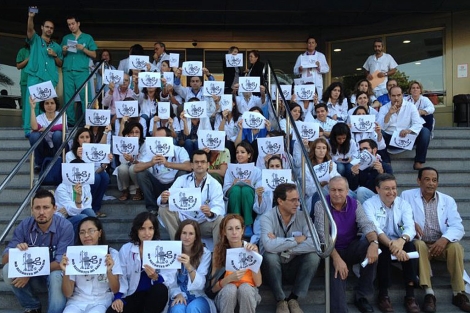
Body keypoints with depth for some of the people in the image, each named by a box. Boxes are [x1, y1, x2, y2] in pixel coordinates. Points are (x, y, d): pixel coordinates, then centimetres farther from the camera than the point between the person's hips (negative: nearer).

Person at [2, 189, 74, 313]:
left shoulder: (65, 227, -21)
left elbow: (61, 263, -24)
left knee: (56, 276, -36)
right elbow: (4, 260, -10)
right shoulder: (24, 225, -10)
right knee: (8, 269, -23)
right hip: (30, 275, 4)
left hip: (54, 272, -4)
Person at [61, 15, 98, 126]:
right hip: (67, 71, 3)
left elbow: (94, 55, 7)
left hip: (82, 71, -3)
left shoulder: (87, 37, 12)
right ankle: (70, 121, 3)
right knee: (68, 96, -1)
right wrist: (64, 51, -2)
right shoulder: (65, 38, 19)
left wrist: (83, 48, -7)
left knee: (85, 96, -10)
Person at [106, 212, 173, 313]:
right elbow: (121, 277, -1)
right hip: (133, 296, 1)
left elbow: (170, 279, -12)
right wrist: (118, 297, -18)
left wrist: (156, 277, -33)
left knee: (160, 288, -34)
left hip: (155, 296, -1)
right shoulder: (125, 249, 2)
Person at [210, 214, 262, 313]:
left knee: (245, 288, -33)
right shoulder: (219, 250, -6)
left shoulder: (251, 248, -5)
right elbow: (214, 287, -8)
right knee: (230, 288, -34)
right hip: (225, 294, 0)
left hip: (248, 291, 1)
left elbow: (258, 283, -9)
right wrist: (229, 278, -26)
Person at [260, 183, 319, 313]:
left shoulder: (302, 216, -9)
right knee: (270, 255, -33)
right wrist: (296, 240, -24)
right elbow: (269, 246, -36)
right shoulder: (267, 218, -17)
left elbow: (314, 243, -25)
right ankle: (281, 300, -12)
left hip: (294, 266, 3)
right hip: (274, 266, -2)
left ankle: (293, 298, -8)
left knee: (313, 256, -24)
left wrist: (281, 246, -27)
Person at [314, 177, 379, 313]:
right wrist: (336, 257, -32)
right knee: (337, 272, -29)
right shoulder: (321, 205, -10)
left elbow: (366, 224, -16)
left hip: (352, 249, 3)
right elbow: (323, 234, -19)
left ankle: (361, 295, -11)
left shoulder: (355, 204, -1)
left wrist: (374, 242, -39)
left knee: (370, 244, -25)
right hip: (331, 252, -3)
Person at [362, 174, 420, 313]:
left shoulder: (403, 204, 3)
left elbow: (410, 227, -13)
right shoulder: (369, 204, -7)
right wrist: (391, 244, -41)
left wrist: (402, 240, -37)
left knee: (410, 246, -28)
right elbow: (374, 228, -23)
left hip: (398, 243, 3)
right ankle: (383, 295, -23)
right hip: (377, 244, -3)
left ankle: (410, 295, -23)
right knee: (384, 248, -34)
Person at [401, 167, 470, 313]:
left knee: (455, 246, -29)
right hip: (420, 243, -2)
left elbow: (458, 227, -3)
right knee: (419, 245, -34)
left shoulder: (448, 200, 7)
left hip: (441, 244, 2)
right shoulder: (407, 195, 3)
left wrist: (445, 239, -24)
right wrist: (411, 223, -23)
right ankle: (429, 293, -33)